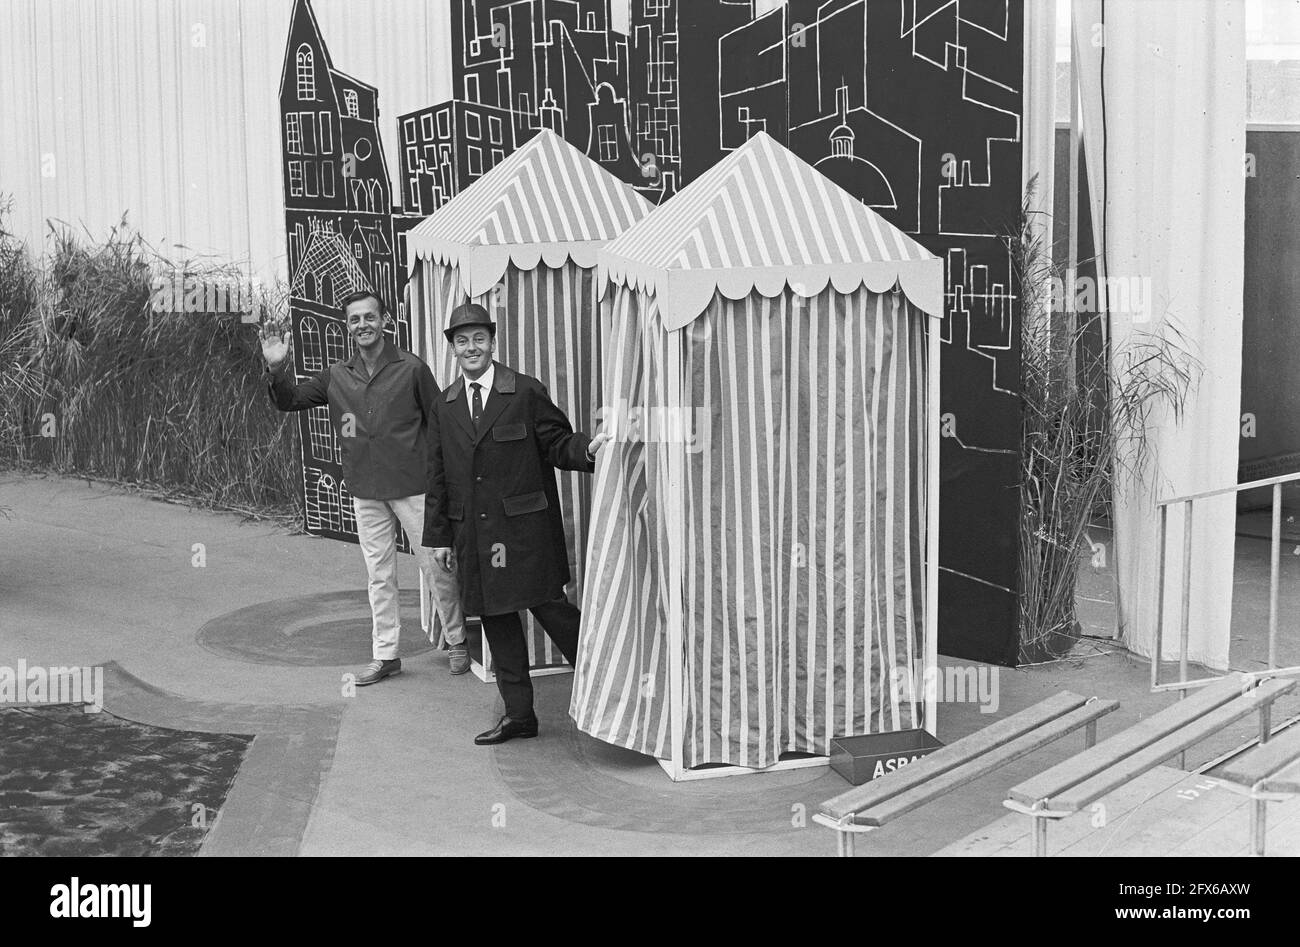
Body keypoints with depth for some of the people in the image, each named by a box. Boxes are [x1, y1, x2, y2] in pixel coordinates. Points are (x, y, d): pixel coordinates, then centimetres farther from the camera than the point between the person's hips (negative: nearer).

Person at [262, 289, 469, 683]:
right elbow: (290, 401, 10)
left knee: (437, 566, 3)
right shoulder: (337, 376, 5)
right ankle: (385, 654, 19)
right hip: (365, 492, 4)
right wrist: (277, 369, -10)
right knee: (379, 575, 10)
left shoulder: (411, 369, -5)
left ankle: (456, 641, 21)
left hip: (412, 487, -4)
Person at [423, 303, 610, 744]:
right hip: (474, 534, 5)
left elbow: (557, 443, -2)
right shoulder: (445, 406, 10)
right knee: (496, 619, 9)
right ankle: (518, 714, 19)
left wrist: (588, 448, -25)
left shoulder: (526, 392, -3)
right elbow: (438, 475, 12)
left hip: (525, 530, -4)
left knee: (548, 605, -5)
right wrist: (439, 536, 10)